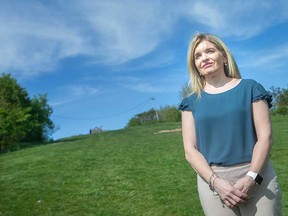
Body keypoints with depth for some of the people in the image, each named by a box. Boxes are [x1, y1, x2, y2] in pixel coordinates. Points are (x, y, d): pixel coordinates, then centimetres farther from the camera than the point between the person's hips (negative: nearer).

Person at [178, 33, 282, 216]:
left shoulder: (250, 88, 2)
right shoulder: (192, 102, 4)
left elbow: (265, 136, -4)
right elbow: (190, 150, -1)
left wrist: (250, 178, -14)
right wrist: (216, 181, -14)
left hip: (257, 176, 0)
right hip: (212, 179, 1)